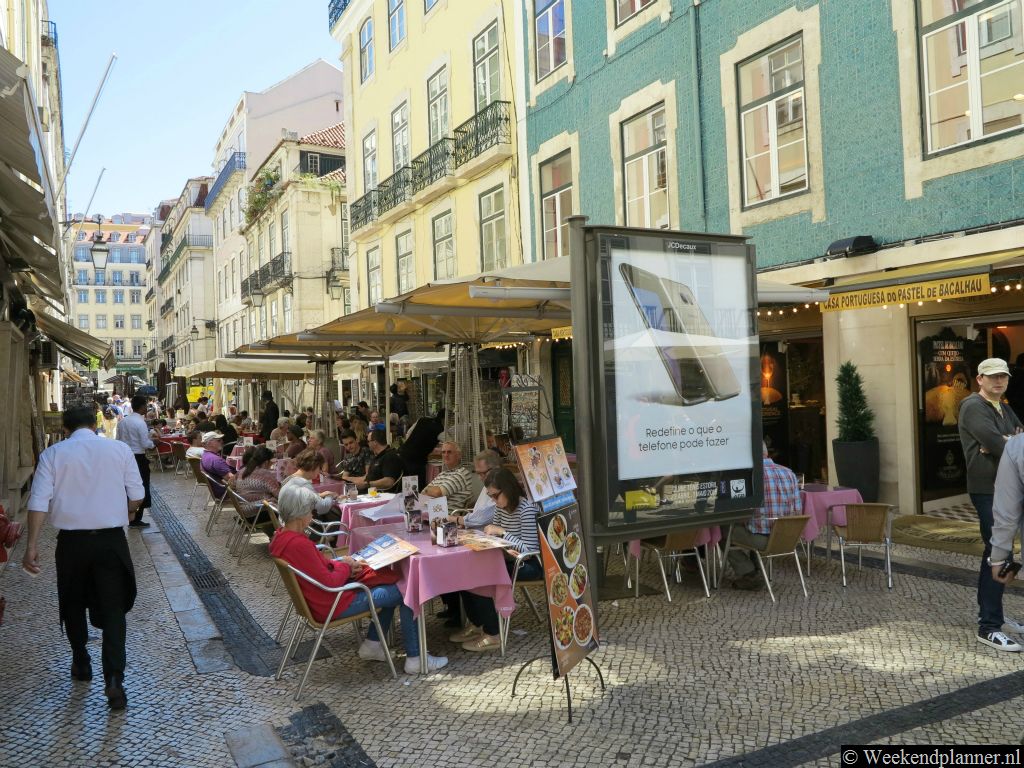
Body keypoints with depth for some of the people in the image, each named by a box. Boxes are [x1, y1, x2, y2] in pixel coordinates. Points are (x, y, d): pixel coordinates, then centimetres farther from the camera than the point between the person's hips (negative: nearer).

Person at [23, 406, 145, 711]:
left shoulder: (52, 454, -1)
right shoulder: (120, 449, -1)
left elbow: (39, 501, -8)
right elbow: (137, 496, 0)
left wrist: (32, 545, -6)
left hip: (71, 541, 1)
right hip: (111, 540, -1)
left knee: (73, 606, 21)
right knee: (113, 609, 3)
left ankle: (81, 665, 35)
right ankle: (113, 679, -8)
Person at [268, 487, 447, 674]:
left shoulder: (281, 538, 1)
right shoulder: (299, 544, -30)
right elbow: (329, 583, -26)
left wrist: (340, 564, -2)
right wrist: (345, 566, -7)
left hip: (316, 598, 10)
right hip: (332, 605, -10)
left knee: (390, 586, 19)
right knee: (405, 594, -3)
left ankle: (371, 645, 23)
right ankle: (415, 659, 7)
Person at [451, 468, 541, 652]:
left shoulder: (527, 509, -21)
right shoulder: (501, 506, 5)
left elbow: (530, 548, -25)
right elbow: (496, 533, 15)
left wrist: (502, 532, -24)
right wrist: (490, 532, -9)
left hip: (529, 564, -9)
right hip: (510, 558, 9)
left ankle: (491, 635, -9)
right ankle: (476, 625, 9)